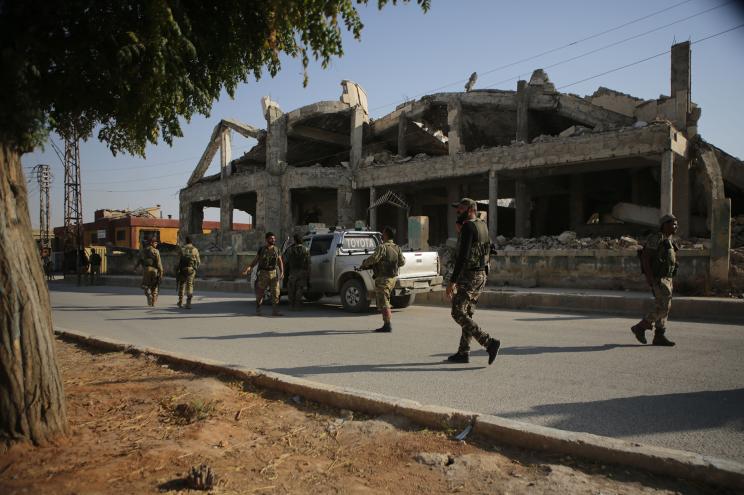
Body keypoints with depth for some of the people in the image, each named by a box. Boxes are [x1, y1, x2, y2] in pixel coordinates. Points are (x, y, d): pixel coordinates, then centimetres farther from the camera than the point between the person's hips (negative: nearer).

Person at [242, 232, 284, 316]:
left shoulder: (276, 250, 6)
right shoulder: (261, 249, 1)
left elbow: (280, 262, 7)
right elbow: (255, 260, 3)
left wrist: (281, 272, -6)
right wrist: (249, 267, -14)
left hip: (273, 274, 2)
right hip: (263, 274, -2)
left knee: (275, 292, -5)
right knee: (260, 293, 4)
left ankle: (275, 311, -3)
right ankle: (258, 310, 21)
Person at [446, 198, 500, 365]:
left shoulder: (468, 227, -14)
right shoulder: (482, 226, 15)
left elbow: (463, 256, -22)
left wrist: (452, 281, -21)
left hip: (469, 276, -10)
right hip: (481, 275, 10)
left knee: (458, 314, -7)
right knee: (467, 314, 13)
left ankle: (489, 343, -13)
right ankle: (463, 353, 16)